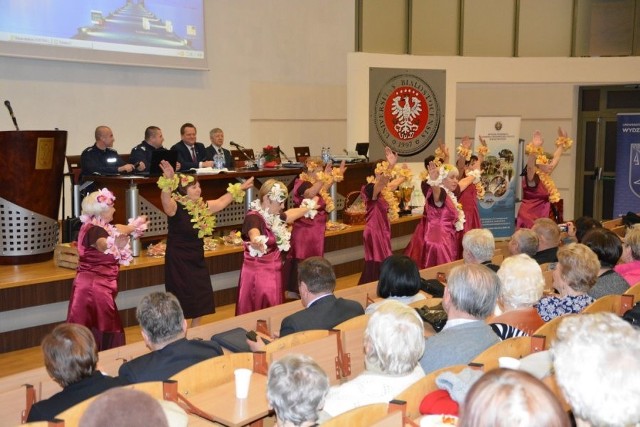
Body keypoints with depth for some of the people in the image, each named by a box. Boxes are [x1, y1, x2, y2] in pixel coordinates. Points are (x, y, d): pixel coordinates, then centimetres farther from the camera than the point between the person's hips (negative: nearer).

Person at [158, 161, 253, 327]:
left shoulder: (202, 207, 4)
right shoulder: (175, 207, -18)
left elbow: (221, 202, 19)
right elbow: (165, 200, -39)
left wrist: (239, 188, 21)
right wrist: (169, 179, -57)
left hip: (197, 261, 8)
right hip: (179, 262, -8)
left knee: (200, 303, 16)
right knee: (182, 304, -1)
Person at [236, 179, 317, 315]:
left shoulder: (275, 216, 6)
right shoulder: (253, 217, -20)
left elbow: (291, 214, 28)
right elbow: (254, 234, -43)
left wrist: (309, 207, 41)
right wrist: (257, 243, -65)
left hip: (274, 273, 8)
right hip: (257, 274, -8)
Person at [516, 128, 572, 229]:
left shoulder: (545, 177, 10)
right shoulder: (532, 178, -12)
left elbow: (556, 158, 22)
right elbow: (530, 166, -35)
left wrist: (562, 141, 26)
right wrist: (534, 148, -49)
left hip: (541, 217, 8)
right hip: (528, 216, -8)